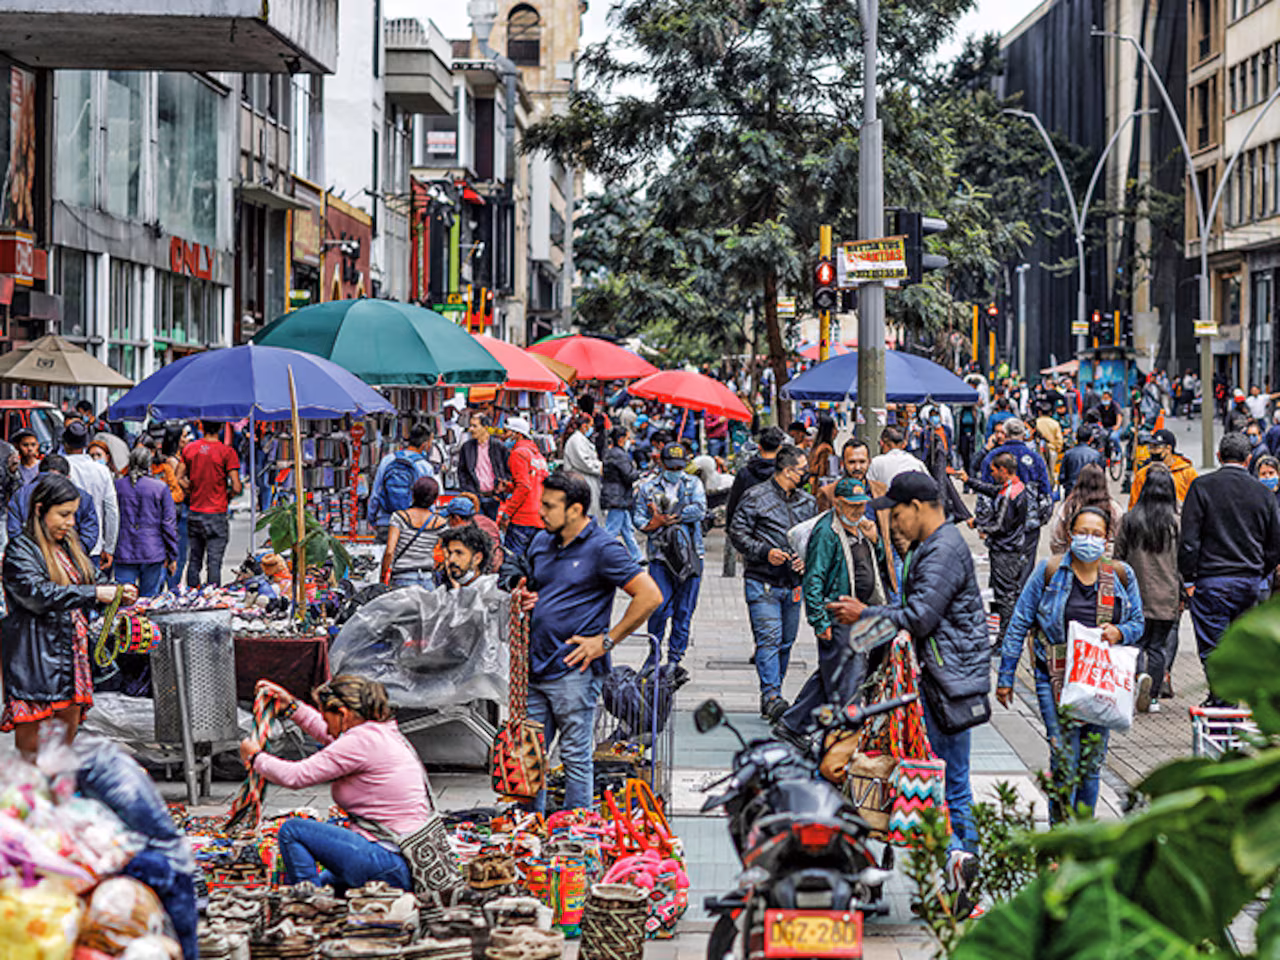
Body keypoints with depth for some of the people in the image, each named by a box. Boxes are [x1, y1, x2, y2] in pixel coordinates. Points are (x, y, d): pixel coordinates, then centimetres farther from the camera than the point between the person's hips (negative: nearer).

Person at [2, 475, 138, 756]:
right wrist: (94, 594, -27)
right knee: (31, 749, -5)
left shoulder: (69, 545, 14)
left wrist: (116, 594, 4)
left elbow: (86, 585, 24)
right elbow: (38, 594, -25)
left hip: (70, 656, 8)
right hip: (35, 660, -8)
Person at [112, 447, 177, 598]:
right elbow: (169, 524, -2)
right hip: (153, 554, -1)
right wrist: (172, 556, 5)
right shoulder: (160, 488, -3)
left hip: (124, 554, 1)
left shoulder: (117, 486, 0)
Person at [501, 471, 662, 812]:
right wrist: (523, 599, 3)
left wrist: (606, 641, -12)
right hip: (534, 668, 7)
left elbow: (650, 596, -13)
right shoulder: (541, 541, 12)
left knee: (576, 756, 1)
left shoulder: (602, 548, -9)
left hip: (573, 670, -7)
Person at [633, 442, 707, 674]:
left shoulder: (693, 484, 9)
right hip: (660, 555, -1)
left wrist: (667, 516, -10)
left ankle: (675, 659, 13)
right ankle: (654, 653, 9)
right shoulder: (647, 487, 9)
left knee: (684, 610, 3)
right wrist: (653, 523, -16)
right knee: (660, 607, -11)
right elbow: (638, 517, 5)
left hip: (690, 554, 1)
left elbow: (699, 510, -7)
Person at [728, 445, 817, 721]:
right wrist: (765, 552, -16)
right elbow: (737, 532, -5)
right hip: (762, 582, -6)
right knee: (769, 639, -15)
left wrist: (807, 557, 1)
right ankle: (771, 697, -20)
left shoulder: (807, 502, 14)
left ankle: (772, 696, 17)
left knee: (786, 641, 8)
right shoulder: (756, 497, -4)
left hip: (793, 582, 6)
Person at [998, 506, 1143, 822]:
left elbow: (1137, 622, 16)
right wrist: (1005, 676, 3)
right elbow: (1020, 625, 4)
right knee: (1065, 761, -10)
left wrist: (1119, 633, -9)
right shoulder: (1049, 571, -1)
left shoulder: (1121, 576, 6)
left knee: (1092, 761, 6)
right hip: (1057, 677, -3)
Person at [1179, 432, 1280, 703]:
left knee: (1213, 649, 0)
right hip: (1249, 583, 4)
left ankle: (1221, 706, -6)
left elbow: (1188, 539, -8)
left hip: (1212, 580, -4)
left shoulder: (1201, 486, -5)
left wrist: (1189, 578, -1)